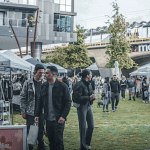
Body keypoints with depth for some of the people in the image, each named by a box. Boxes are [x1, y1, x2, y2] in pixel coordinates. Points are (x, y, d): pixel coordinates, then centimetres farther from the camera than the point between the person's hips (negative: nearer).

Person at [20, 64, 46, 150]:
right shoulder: (28, 83, -4)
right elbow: (23, 98, -3)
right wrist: (23, 111, -7)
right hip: (30, 112, -2)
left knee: (41, 130, 10)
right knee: (30, 130, 3)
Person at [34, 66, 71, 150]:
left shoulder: (63, 86, -9)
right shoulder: (44, 86, 7)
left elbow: (68, 102, -8)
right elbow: (40, 101, 15)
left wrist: (63, 116, -15)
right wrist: (37, 114, 8)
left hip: (59, 119, -5)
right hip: (48, 119, 5)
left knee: (58, 140, -3)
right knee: (51, 140, 12)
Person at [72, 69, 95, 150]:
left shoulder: (89, 84, 10)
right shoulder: (79, 85, -17)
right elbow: (77, 98, -21)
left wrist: (92, 97, -1)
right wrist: (88, 98, -21)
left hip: (89, 106, 8)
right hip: (82, 107, -8)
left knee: (91, 126, 11)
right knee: (83, 128, 0)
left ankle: (87, 143, 29)